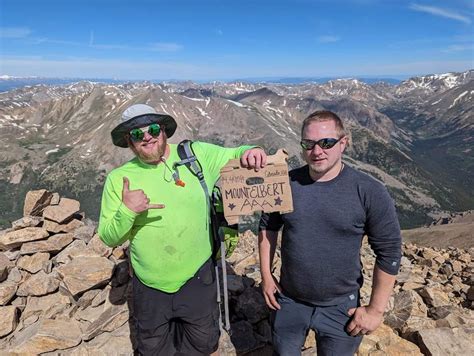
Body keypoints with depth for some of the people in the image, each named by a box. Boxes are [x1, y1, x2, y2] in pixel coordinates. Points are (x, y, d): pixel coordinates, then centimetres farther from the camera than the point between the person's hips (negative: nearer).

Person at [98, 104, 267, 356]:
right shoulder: (118, 178, -7)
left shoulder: (197, 155, -9)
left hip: (197, 278, 0)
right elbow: (110, 238, -4)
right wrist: (127, 211, -25)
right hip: (150, 286, 1)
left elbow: (236, 155, 0)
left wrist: (250, 151, -24)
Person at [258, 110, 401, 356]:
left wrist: (375, 310, -8)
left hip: (339, 307, -2)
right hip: (288, 301, 2)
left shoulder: (370, 193, -17)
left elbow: (389, 252, -11)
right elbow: (268, 227, 4)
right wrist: (266, 276, 4)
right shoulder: (285, 183, -10)